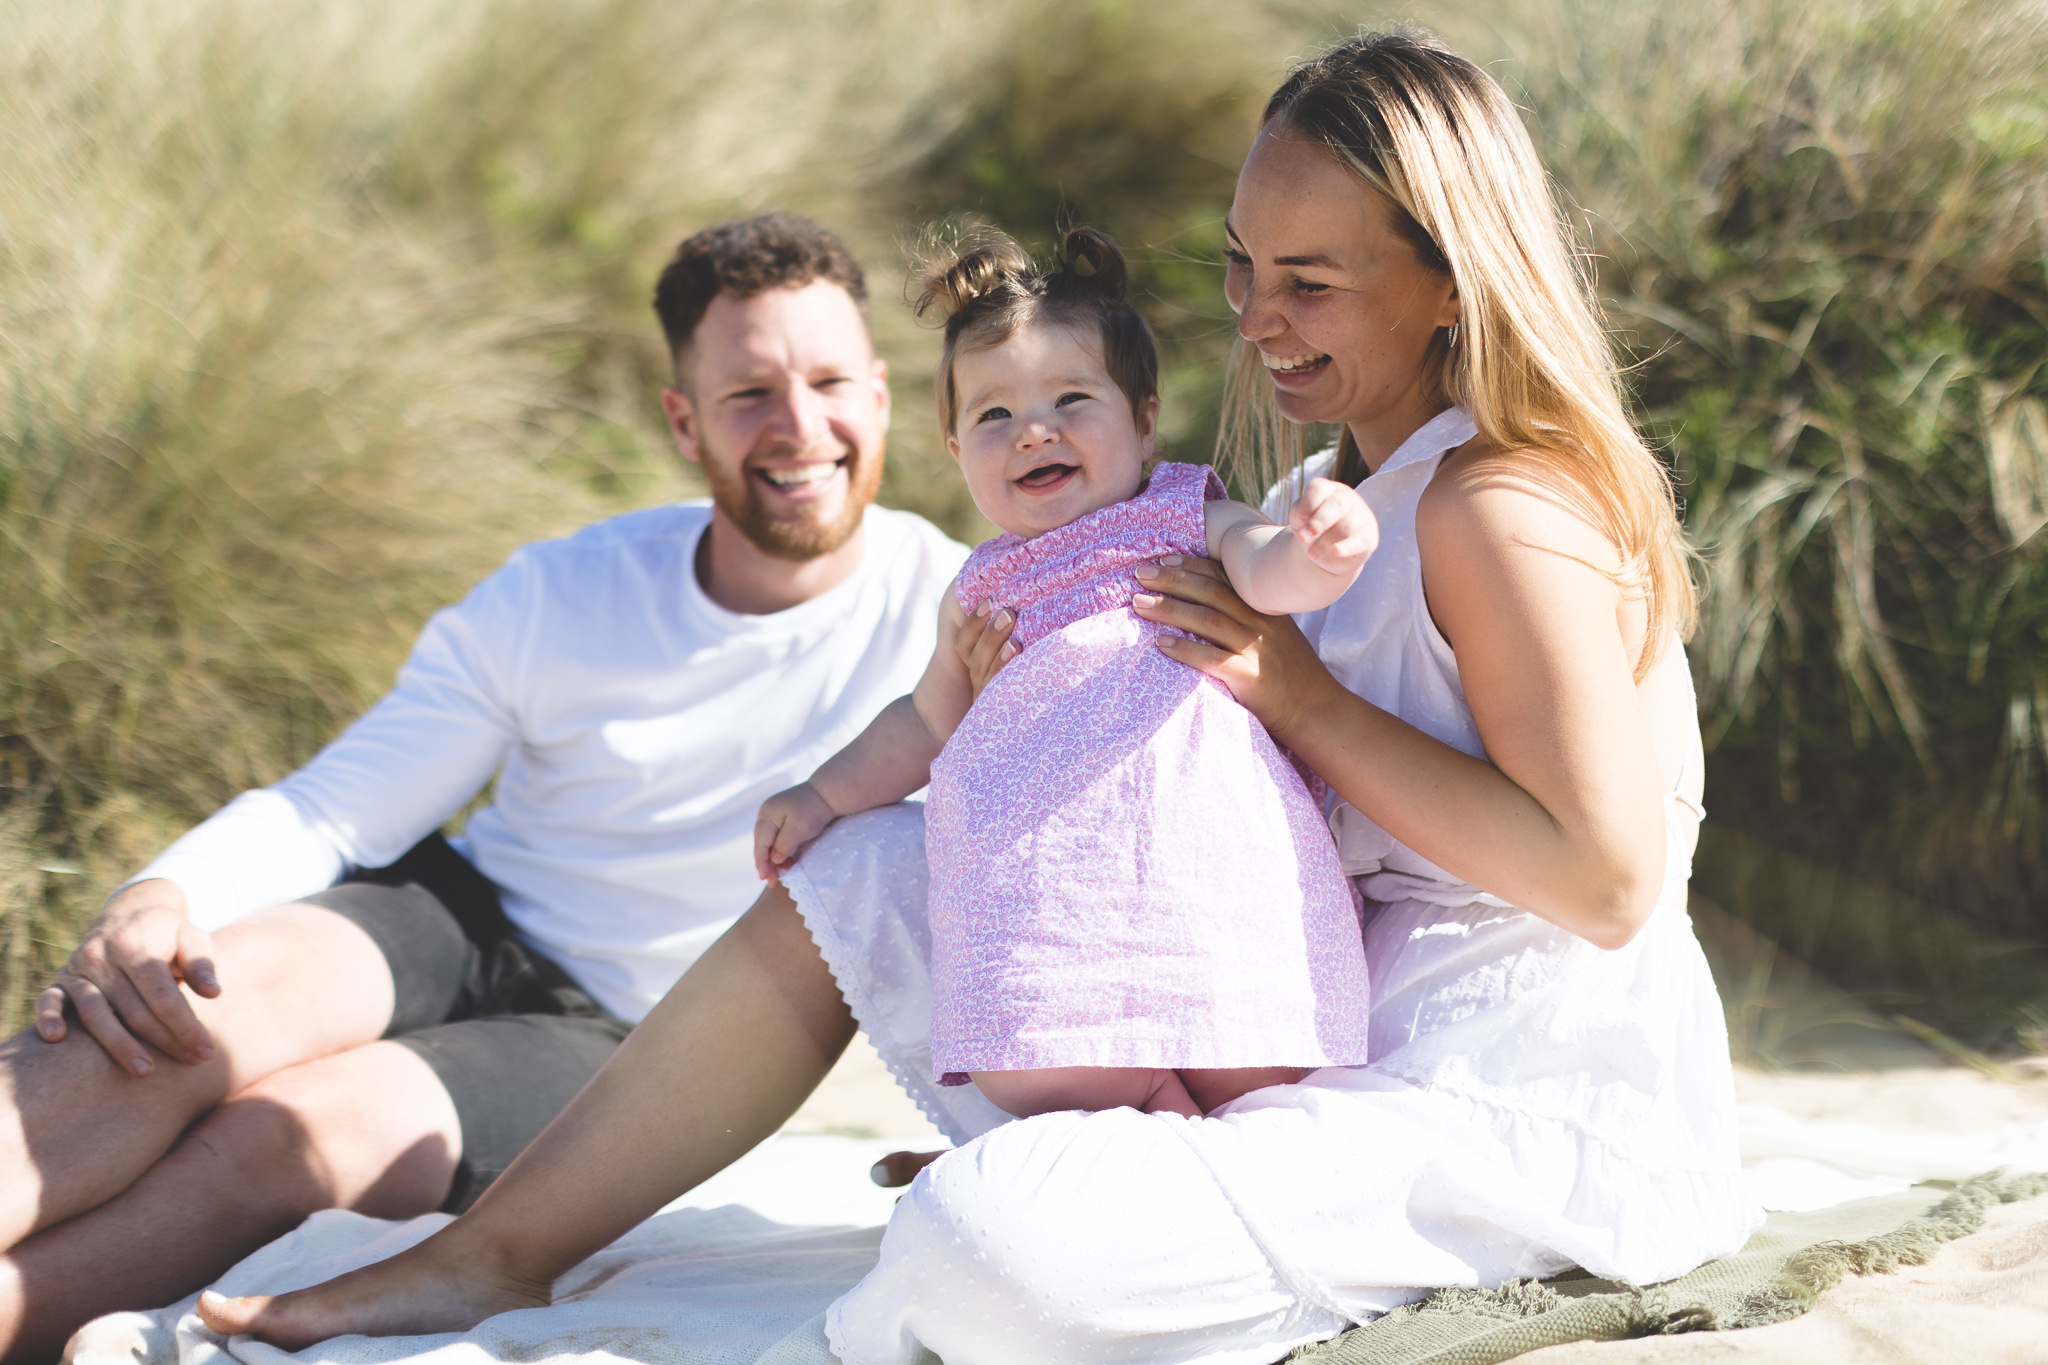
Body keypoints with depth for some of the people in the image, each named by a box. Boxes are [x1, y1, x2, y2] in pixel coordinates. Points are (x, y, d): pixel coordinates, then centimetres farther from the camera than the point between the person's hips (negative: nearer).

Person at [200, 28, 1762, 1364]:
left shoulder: (1504, 509, -16)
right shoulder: (1368, 494, 15)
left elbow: (1607, 879, -23)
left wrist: (1306, 703, -19)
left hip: (1516, 1115, -10)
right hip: (1350, 1043, 10)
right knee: (859, 874, 10)